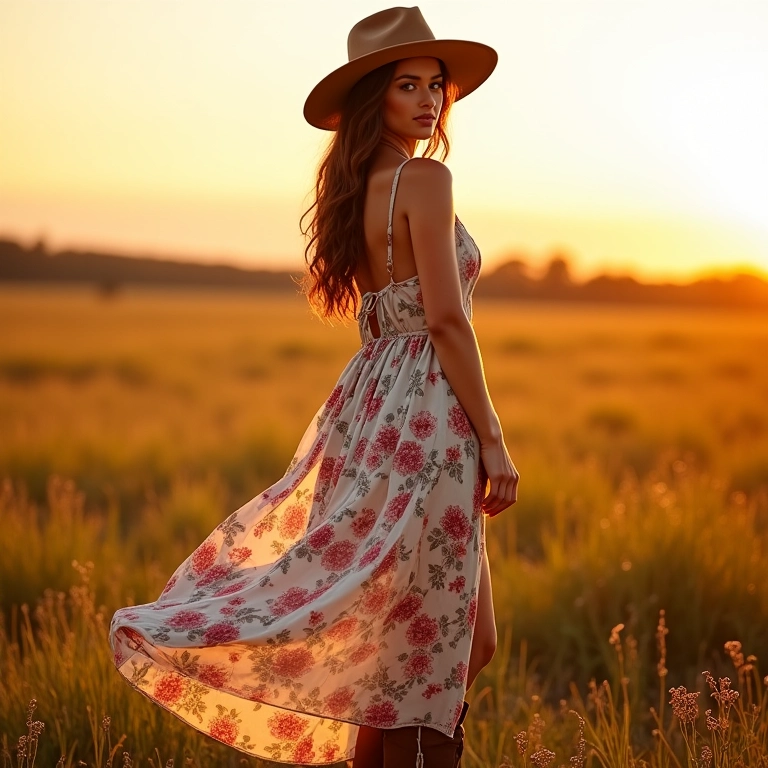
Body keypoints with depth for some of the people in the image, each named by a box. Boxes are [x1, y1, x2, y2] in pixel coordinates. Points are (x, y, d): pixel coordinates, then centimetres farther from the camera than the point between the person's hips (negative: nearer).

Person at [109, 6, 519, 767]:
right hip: (423, 415, -9)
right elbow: (444, 320, -17)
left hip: (369, 405, 9)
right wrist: (492, 440, -13)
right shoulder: (425, 179, -11)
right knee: (423, 651, -1)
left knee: (471, 640, 16)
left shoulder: (355, 188, 15)